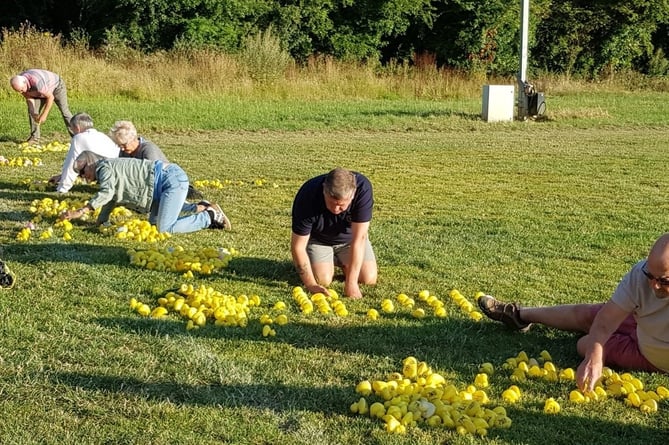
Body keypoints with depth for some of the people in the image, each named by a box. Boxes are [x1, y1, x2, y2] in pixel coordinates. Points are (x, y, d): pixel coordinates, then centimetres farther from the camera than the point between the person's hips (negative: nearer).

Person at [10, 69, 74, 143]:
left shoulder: (37, 82, -45)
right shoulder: (19, 83, -23)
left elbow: (51, 97, -35)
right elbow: (29, 98, -10)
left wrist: (44, 115, -35)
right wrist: (33, 113, -24)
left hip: (57, 86, -6)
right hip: (41, 92, 6)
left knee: (64, 111, -11)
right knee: (31, 111, -6)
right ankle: (34, 137, 0)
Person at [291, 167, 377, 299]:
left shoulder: (363, 188, -36)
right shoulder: (307, 198, -37)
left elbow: (359, 238, -34)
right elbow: (298, 246, -27)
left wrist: (351, 282, -35)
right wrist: (311, 285, -33)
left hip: (348, 237, 1)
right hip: (318, 239, -1)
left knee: (369, 278, -13)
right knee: (323, 280, -21)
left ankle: (343, 262, 18)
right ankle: (330, 262, 14)